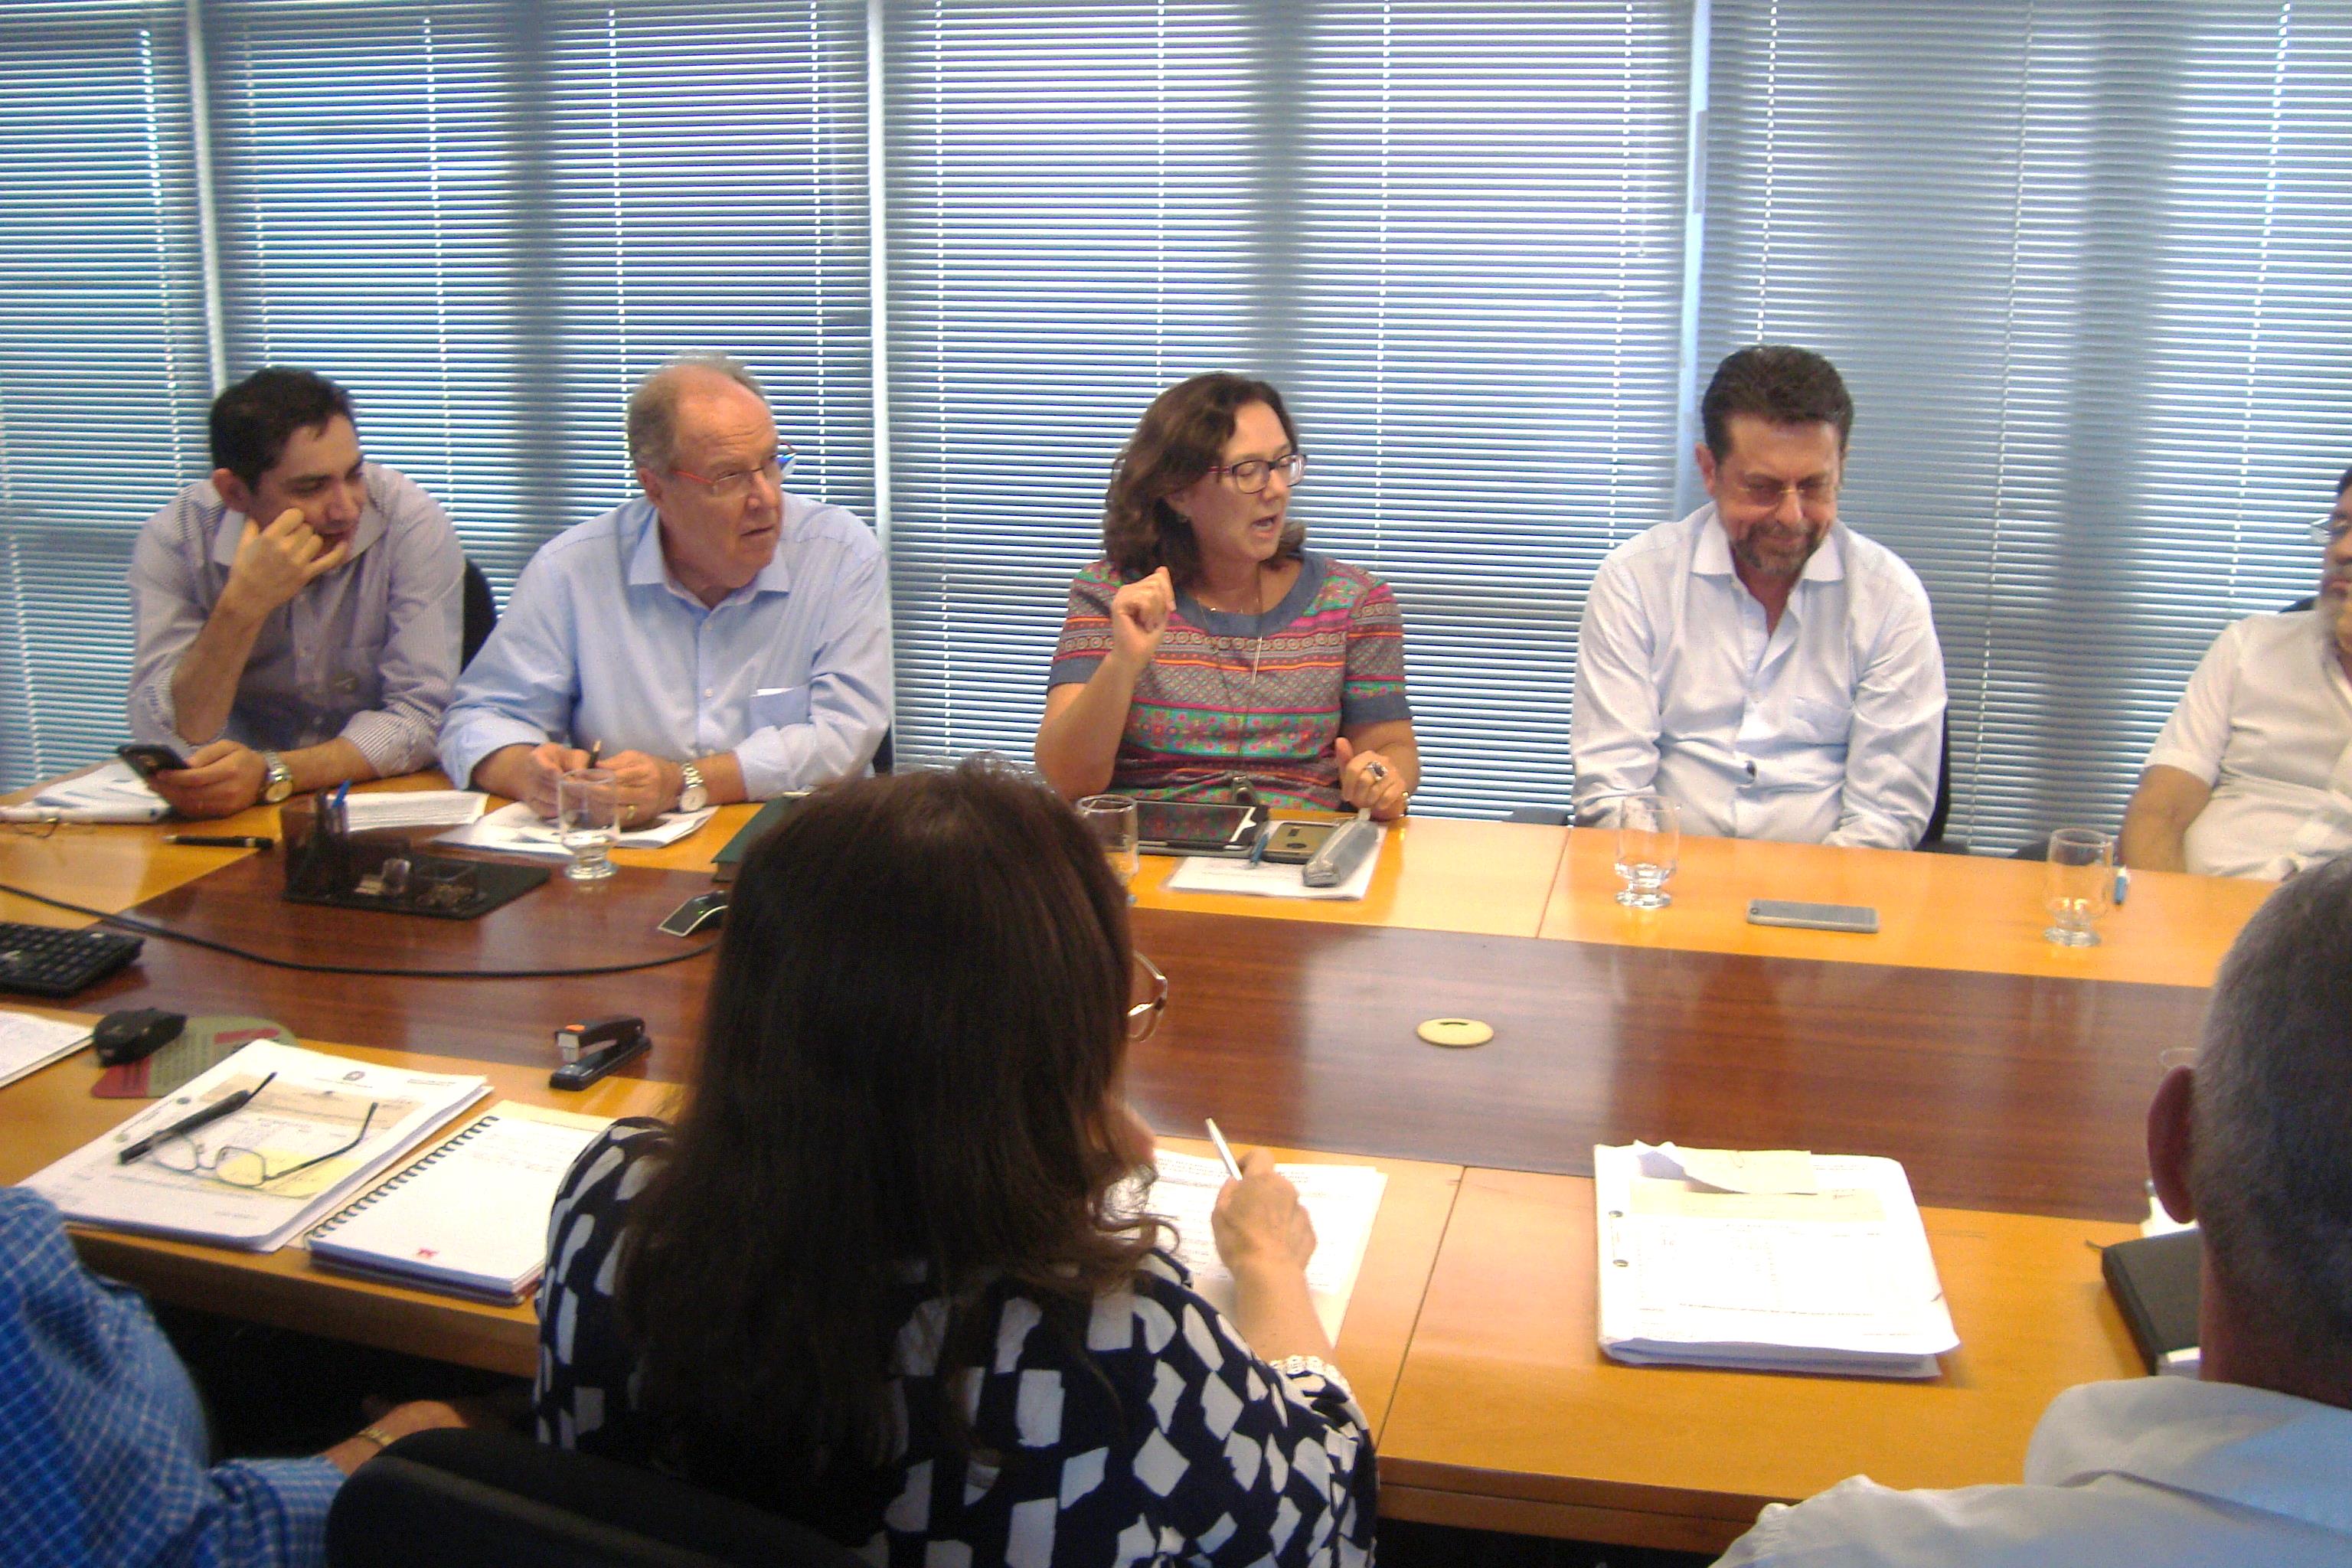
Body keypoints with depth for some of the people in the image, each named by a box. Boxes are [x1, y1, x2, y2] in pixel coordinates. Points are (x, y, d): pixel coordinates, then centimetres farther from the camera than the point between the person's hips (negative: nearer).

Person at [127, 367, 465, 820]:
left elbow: (418, 718, -17)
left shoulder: (412, 523, -14)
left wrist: (270, 773, -30)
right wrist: (242, 608, -27)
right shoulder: (175, 540, -9)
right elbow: (170, 741, -15)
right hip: (239, 817, 1)